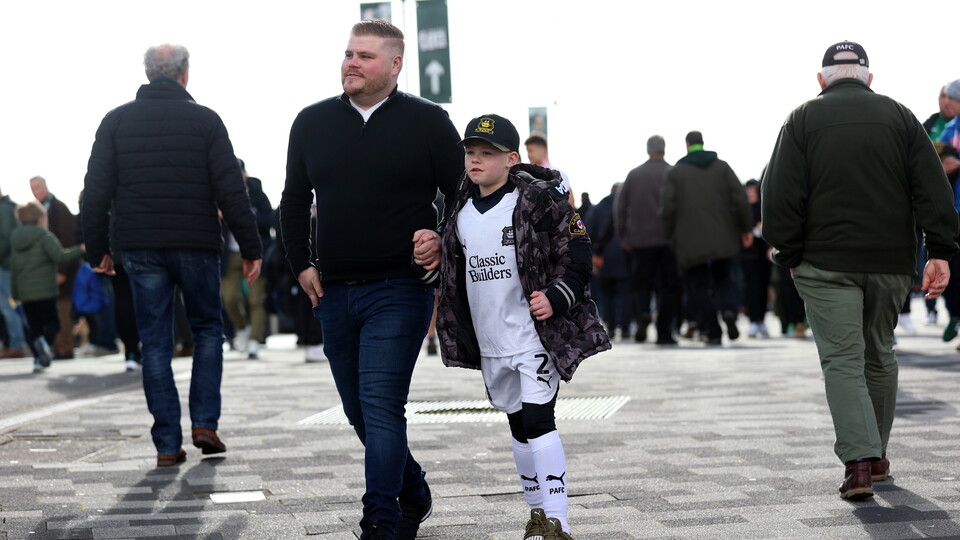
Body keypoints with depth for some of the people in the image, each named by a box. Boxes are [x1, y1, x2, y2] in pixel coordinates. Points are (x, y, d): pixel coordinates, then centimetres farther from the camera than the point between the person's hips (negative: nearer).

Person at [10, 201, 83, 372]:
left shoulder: (16, 241, 16)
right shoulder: (45, 237, -4)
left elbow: (14, 269, 17)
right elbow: (60, 256, -17)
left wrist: (15, 293, 21)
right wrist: (81, 250, -12)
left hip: (24, 292, 5)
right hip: (44, 291, -5)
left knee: (34, 325, 8)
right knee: (52, 321, 0)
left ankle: (38, 359, -4)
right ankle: (45, 342, -30)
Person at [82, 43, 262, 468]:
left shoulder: (116, 121, 4)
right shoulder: (204, 120, -2)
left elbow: (96, 191, 3)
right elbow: (230, 190, -6)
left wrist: (97, 249, 11)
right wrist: (250, 248, -1)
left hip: (139, 248, 2)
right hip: (197, 243, -1)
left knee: (154, 341, 5)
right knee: (208, 329, 16)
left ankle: (168, 444, 3)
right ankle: (204, 422, 4)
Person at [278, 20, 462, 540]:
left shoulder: (428, 122, -1)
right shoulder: (312, 122, 10)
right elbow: (294, 201, 19)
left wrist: (443, 241, -9)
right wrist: (301, 264, 10)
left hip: (400, 289, -5)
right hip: (333, 293, 5)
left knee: (381, 404, -14)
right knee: (359, 411, 13)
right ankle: (413, 495, 33)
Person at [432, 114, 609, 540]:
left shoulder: (540, 200, -9)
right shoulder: (460, 211, 9)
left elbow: (577, 255, -8)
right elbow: (454, 275, 20)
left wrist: (556, 298, -22)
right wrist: (457, 336, 20)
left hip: (537, 334, -6)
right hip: (490, 342, 7)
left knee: (538, 419, -15)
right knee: (518, 425, 15)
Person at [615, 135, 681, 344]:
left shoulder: (634, 175, 5)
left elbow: (620, 207, 6)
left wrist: (623, 237, 13)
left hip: (641, 240, 2)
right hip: (669, 239, -2)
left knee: (641, 282, 10)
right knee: (668, 287, 5)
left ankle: (642, 313, -17)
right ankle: (664, 332, 2)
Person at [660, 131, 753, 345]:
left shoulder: (675, 172, 2)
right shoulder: (722, 167, 7)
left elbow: (667, 208, -4)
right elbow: (740, 197, -1)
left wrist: (670, 238, 7)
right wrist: (746, 228, 6)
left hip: (690, 243, -2)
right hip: (723, 239, 2)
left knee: (698, 287, 5)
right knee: (722, 278, 17)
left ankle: (712, 331, -3)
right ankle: (728, 309, -12)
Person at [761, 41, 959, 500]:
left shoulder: (803, 119, 2)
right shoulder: (899, 116, 8)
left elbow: (781, 194, -3)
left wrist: (790, 255, 3)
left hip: (827, 263, -3)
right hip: (890, 261, 3)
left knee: (842, 359, -4)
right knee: (880, 354, 17)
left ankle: (858, 461, -18)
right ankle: (877, 455, 24)